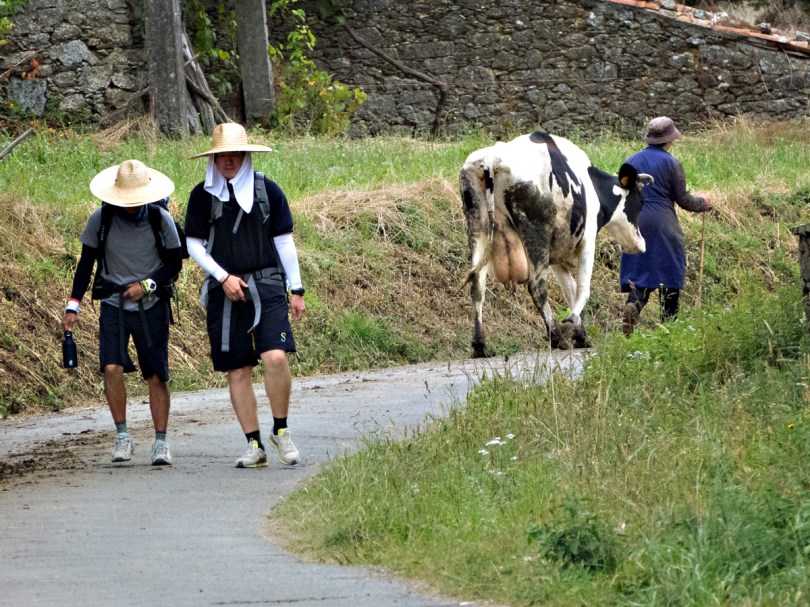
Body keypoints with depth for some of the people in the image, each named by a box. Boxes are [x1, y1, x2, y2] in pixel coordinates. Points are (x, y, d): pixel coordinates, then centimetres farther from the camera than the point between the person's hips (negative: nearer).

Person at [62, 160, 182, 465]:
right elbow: (86, 263, 3)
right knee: (112, 367, -18)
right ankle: (122, 435, -5)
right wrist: (73, 306, -2)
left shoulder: (161, 220, -6)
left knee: (157, 376, -1)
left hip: (151, 305, 0)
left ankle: (161, 442, 8)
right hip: (114, 305, 0)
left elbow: (174, 262, 4)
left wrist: (147, 284, -12)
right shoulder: (100, 220, -6)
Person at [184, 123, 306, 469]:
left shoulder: (267, 191, 5)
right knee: (237, 371, 0)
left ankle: (281, 431, -2)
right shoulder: (202, 196, 4)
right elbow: (194, 245, 6)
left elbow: (284, 242, 10)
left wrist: (296, 289, 9)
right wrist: (224, 277, -7)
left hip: (266, 286, -1)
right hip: (224, 292, 1)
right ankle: (254, 445, 6)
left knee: (275, 357, -19)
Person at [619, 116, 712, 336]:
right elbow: (683, 199, -2)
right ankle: (668, 323, 5)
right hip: (663, 225, -4)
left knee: (639, 271, 6)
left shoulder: (631, 161, 8)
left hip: (634, 221, 4)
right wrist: (703, 203, 17)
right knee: (669, 272, 5)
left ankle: (633, 305, -23)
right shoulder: (671, 163, -6)